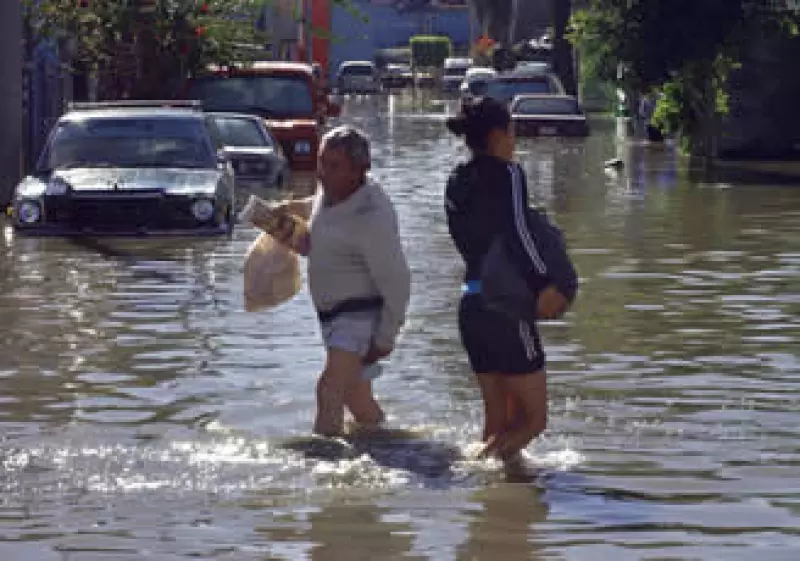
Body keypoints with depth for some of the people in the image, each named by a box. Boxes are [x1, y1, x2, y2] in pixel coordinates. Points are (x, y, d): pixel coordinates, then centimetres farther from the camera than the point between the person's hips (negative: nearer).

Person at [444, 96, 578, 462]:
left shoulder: (457, 182, 12)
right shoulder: (507, 174, -11)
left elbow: (469, 244, 14)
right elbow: (518, 233, -22)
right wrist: (550, 281, -16)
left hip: (470, 306, 8)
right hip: (506, 308, -8)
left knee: (497, 418, 17)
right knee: (534, 418, 0)